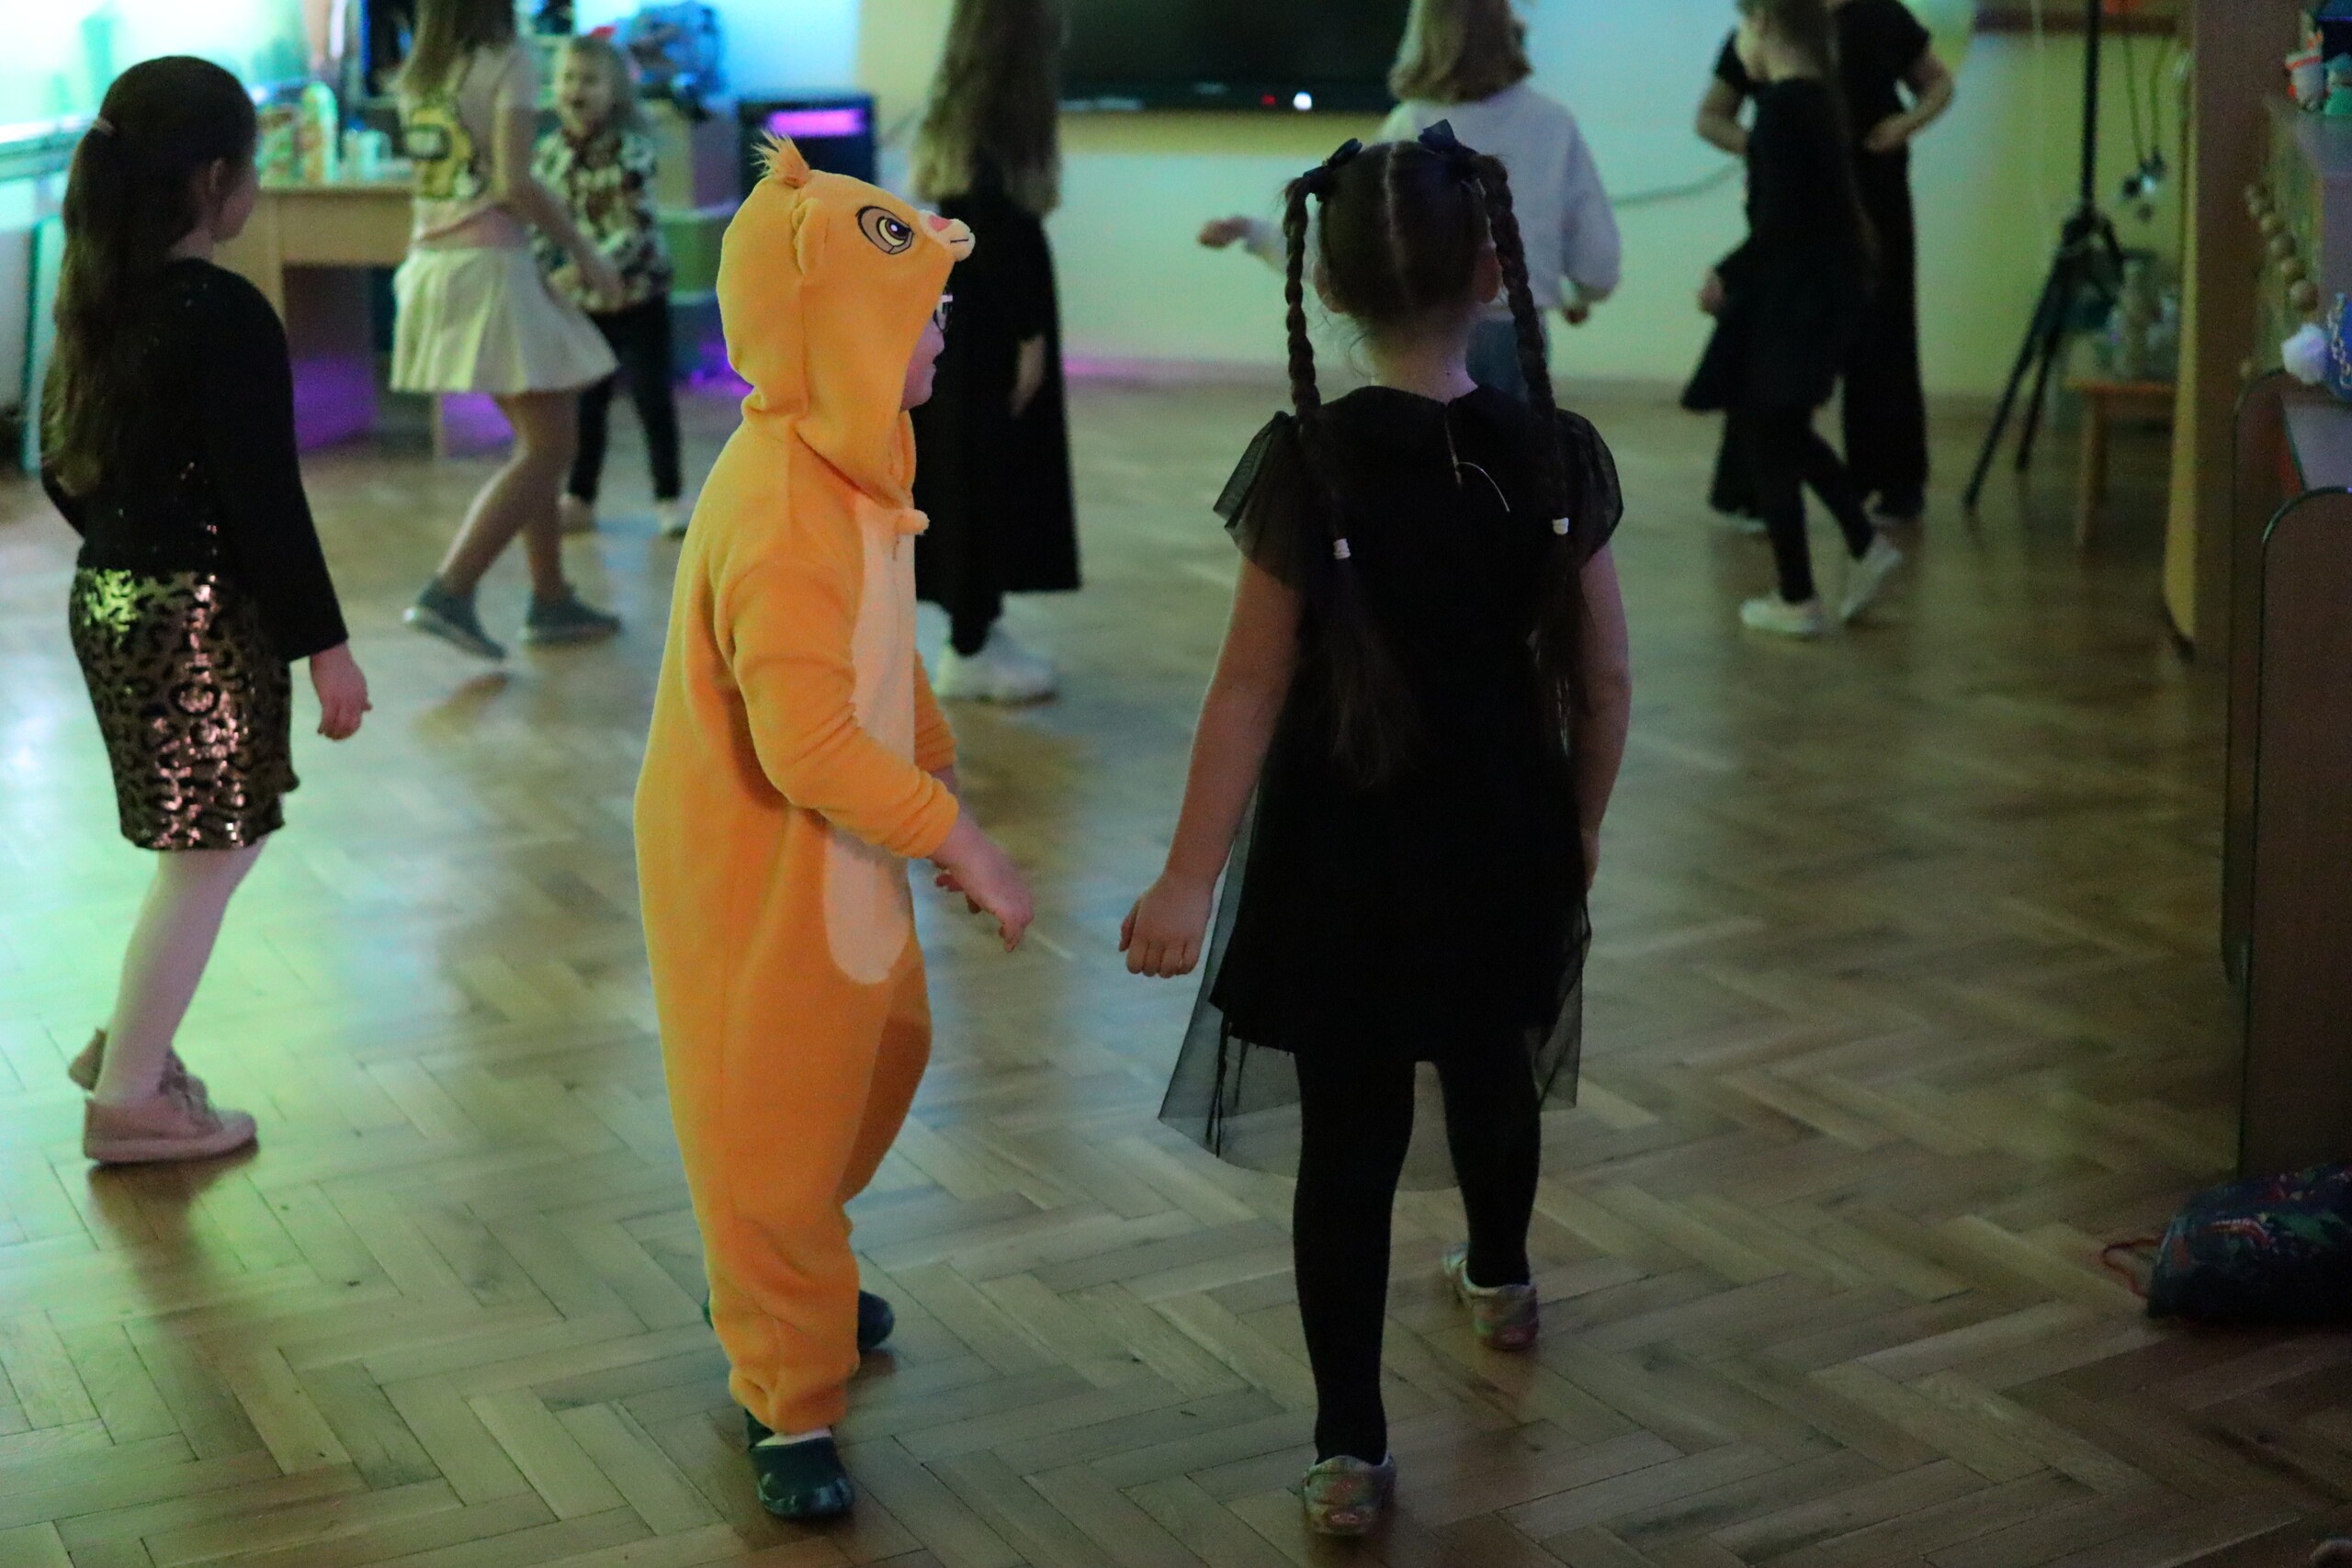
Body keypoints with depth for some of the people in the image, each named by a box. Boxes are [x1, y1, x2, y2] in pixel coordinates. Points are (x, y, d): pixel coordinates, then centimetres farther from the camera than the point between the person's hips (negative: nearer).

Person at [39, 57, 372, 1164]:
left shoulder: (96, 300, 6)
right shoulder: (229, 316, -19)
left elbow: (62, 467, 14)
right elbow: (265, 501, -20)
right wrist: (325, 645, -14)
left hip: (108, 601, 9)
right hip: (201, 617, -9)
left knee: (214, 839, 22)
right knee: (208, 855, 4)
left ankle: (130, 1043, 28)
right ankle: (128, 1101, 12)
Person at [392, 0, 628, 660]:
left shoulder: (416, 76, 12)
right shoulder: (506, 62, -9)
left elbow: (439, 172, 13)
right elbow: (514, 183, -18)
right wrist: (585, 250, -8)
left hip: (432, 263, 8)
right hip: (490, 266, -8)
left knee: (540, 435, 18)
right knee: (550, 445, -3)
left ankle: (551, 598, 20)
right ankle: (449, 592, -13)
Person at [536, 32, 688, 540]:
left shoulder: (631, 150, -15)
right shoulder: (550, 153, 0)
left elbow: (637, 229, -21)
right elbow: (541, 226, 7)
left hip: (637, 293, -4)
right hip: (583, 299, 4)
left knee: (653, 398, 2)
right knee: (585, 403, 12)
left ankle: (669, 498, 13)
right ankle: (578, 500, 21)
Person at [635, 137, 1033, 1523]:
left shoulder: (846, 468, 0)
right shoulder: (781, 519, -31)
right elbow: (808, 747, -34)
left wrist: (939, 777, 13)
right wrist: (958, 842, -25)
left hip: (839, 856, 10)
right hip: (755, 874, -10)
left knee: (880, 1058, 26)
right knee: (773, 1130, 5)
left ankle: (793, 1284, 50)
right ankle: (790, 1408, 22)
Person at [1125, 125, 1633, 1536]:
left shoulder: (1309, 463, -17)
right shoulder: (1560, 454, -10)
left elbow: (1254, 688, -16)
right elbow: (1604, 678, -3)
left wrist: (1189, 878, -10)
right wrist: (1581, 827, 13)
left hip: (1347, 847, -3)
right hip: (1503, 834, 3)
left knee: (1350, 1131, 5)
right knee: (1492, 1068, 28)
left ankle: (1353, 1448, 9)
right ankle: (1502, 1282, 55)